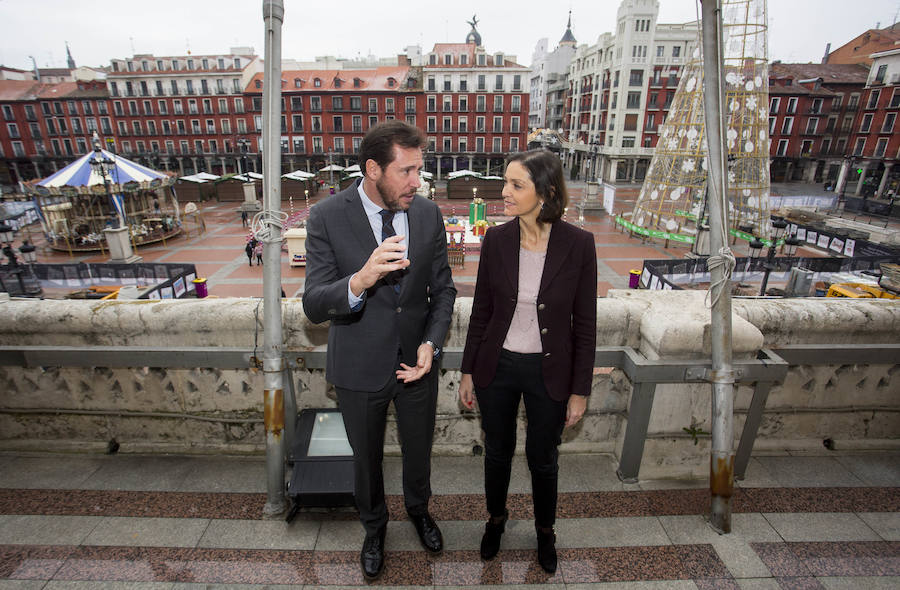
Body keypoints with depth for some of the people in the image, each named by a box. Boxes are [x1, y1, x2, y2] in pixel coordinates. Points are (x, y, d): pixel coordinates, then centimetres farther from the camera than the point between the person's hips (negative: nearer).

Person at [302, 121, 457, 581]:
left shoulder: (429, 214, -8)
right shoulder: (327, 218, -17)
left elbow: (443, 288, 1)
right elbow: (314, 306, -19)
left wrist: (430, 344, -14)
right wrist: (360, 280, -40)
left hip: (417, 361, 3)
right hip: (360, 368, -2)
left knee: (419, 450, 24)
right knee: (366, 457, 22)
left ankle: (418, 508, 58)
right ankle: (374, 526, 53)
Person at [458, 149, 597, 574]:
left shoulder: (578, 244, -14)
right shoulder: (495, 240, -9)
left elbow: (584, 324, -7)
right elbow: (481, 311, 0)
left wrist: (580, 389, -4)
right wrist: (468, 371, 3)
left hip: (549, 372, -1)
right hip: (497, 366, 2)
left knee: (543, 459, 18)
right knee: (497, 451, 21)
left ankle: (545, 531, 48)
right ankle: (496, 519, 50)